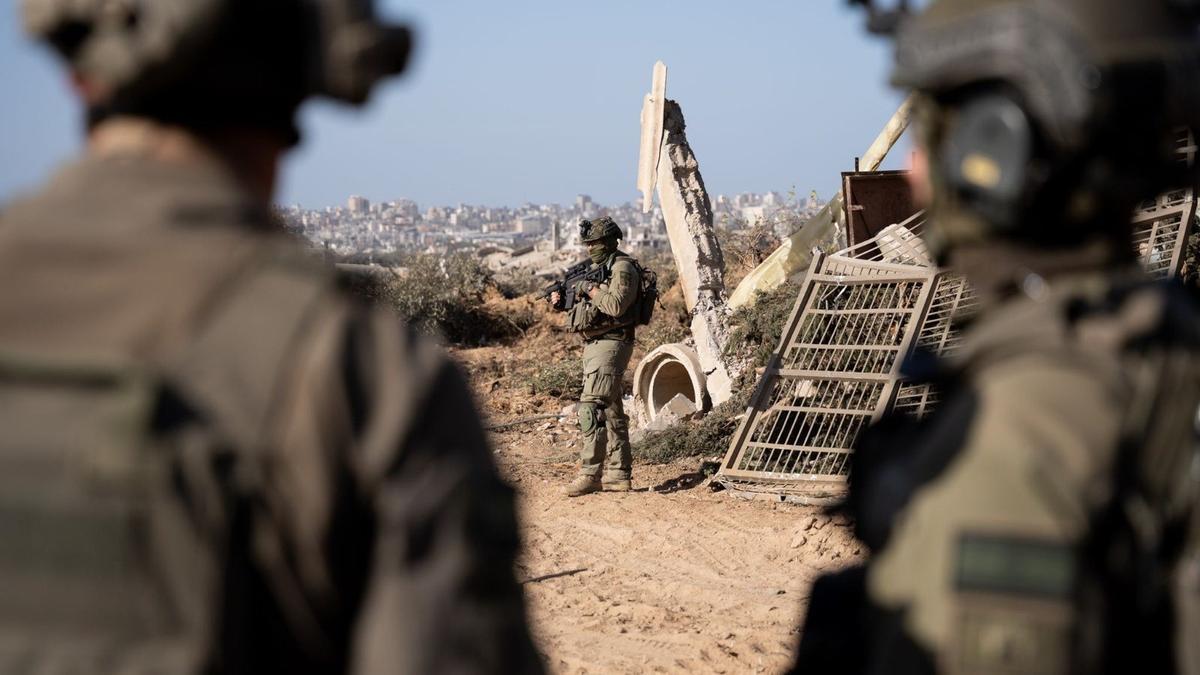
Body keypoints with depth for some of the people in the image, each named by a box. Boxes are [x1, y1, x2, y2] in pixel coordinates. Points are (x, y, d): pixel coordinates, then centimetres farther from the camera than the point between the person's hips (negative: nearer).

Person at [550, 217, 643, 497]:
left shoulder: (623, 268, -12)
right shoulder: (598, 268, 18)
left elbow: (616, 305, -26)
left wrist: (590, 289, -13)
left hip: (610, 345, -10)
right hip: (595, 346, 10)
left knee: (592, 408, -16)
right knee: (611, 411, 11)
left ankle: (590, 474, -18)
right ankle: (619, 475, 15)